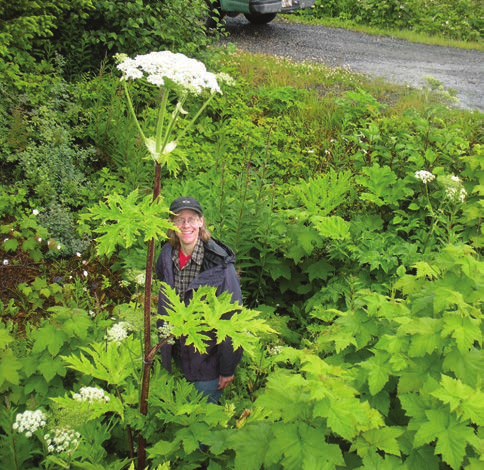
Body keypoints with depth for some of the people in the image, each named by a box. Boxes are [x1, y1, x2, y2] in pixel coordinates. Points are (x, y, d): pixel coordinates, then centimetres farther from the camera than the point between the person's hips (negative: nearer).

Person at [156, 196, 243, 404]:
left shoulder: (220, 264, -24)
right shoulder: (167, 256, -6)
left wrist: (228, 369, -14)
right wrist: (164, 351, 13)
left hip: (208, 360, -5)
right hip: (178, 355, 5)